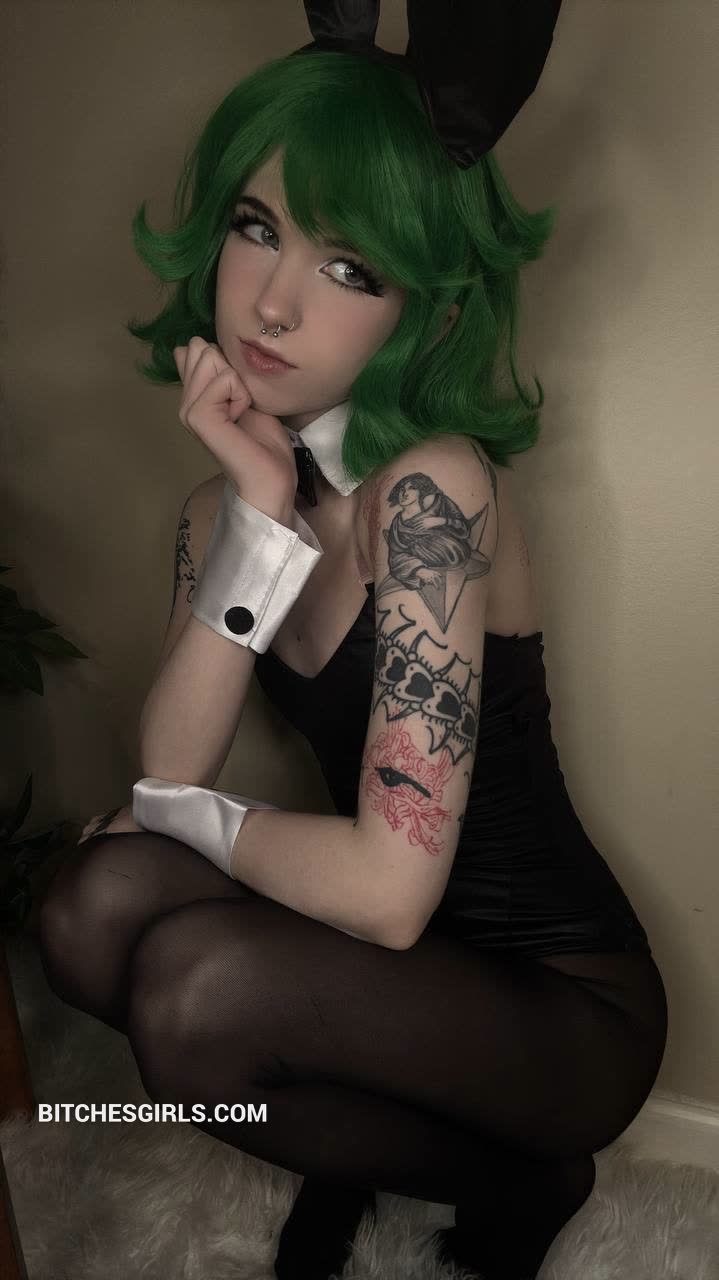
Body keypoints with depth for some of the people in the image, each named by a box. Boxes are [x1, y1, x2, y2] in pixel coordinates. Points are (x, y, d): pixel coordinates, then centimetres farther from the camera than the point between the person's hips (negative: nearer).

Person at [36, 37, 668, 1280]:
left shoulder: (433, 487, -25)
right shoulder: (223, 500, -1)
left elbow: (390, 886, -30)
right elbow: (169, 771, -12)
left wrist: (189, 818, -11)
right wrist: (257, 511, -21)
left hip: (567, 1003, -5)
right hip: (406, 966, 5)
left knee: (195, 987, -27)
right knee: (96, 909, -18)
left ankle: (521, 1177, 4)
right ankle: (355, 1138, 12)